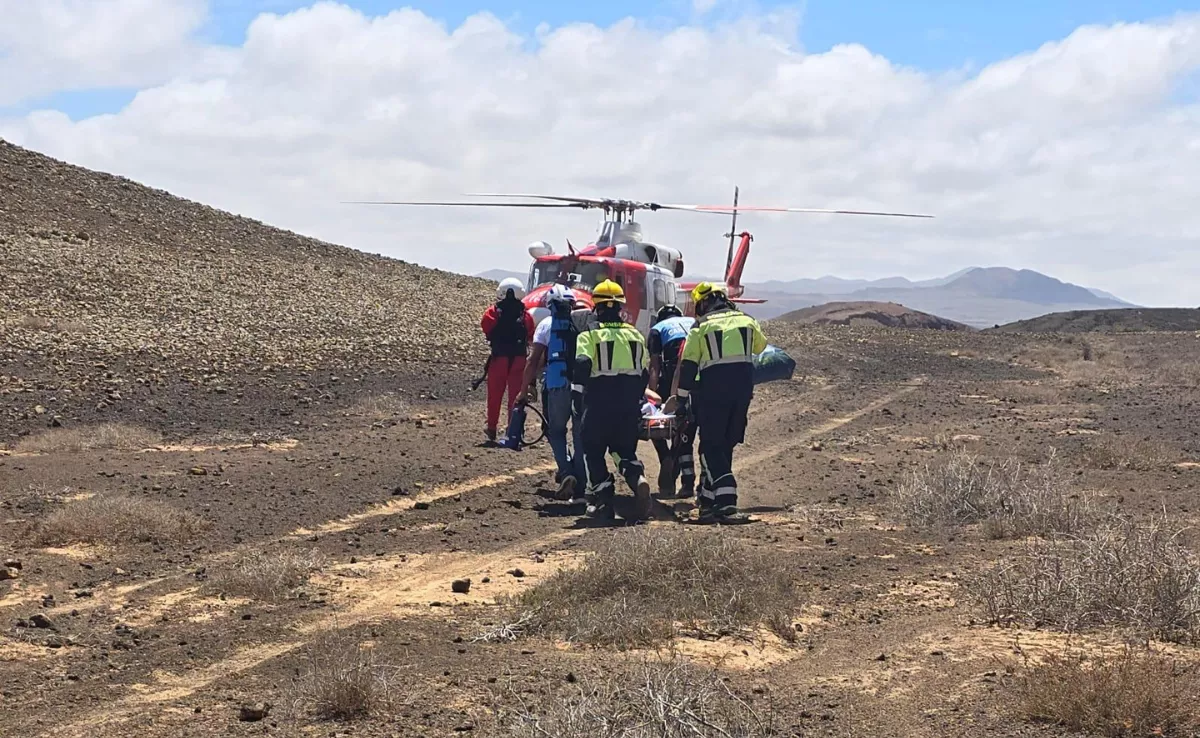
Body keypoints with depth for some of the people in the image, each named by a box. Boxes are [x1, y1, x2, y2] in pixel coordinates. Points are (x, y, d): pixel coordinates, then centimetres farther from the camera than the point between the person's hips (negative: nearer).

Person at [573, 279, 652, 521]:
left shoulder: (590, 335, -5)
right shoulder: (635, 335, 11)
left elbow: (582, 366, -19)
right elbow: (644, 372, 14)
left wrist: (582, 387, -1)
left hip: (599, 404, -4)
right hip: (629, 405, 4)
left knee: (593, 451, 14)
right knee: (625, 450, 18)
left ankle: (602, 499, 4)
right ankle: (638, 479, -13)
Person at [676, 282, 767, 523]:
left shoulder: (700, 327, 2)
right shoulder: (746, 321, 12)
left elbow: (688, 366, 0)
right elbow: (761, 347, 30)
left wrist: (682, 397, 5)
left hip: (714, 386, -4)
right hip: (744, 383, 4)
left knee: (711, 445, 0)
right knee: (726, 443, 13)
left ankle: (726, 501, -17)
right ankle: (709, 501, 17)